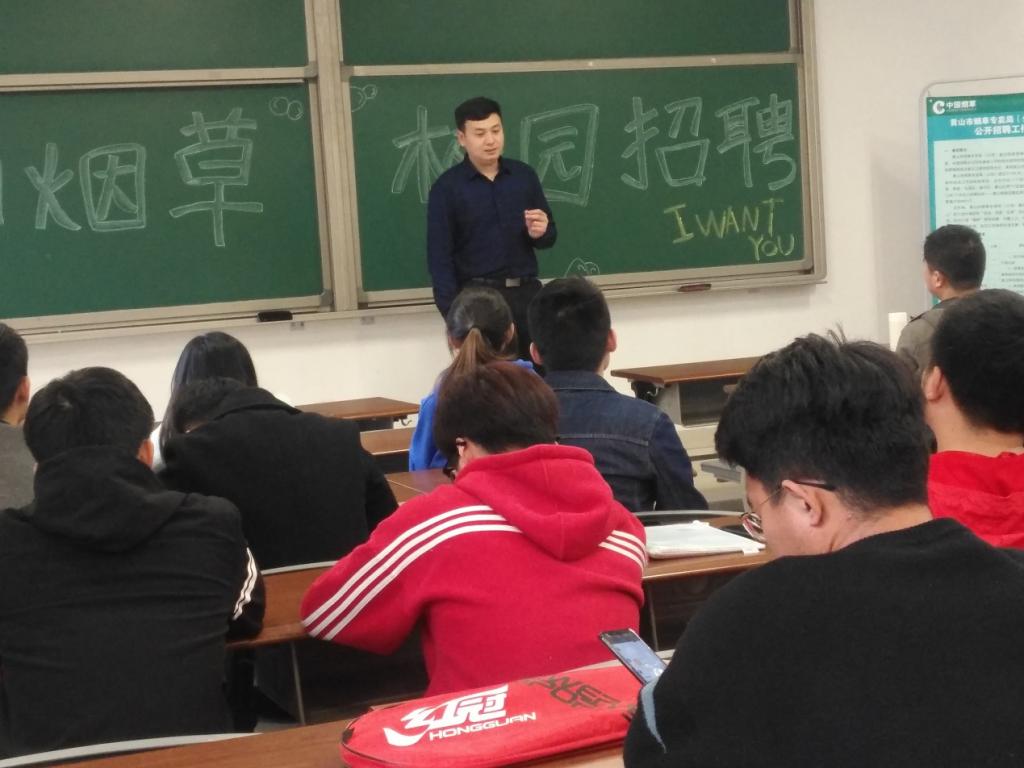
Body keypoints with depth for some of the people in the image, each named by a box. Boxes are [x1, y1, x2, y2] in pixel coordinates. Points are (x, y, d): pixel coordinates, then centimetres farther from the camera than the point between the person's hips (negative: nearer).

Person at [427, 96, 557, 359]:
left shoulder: (524, 175, 8)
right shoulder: (447, 187, -3)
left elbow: (550, 236, 16)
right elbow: (439, 256, -5)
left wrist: (539, 233, -8)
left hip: (527, 293, 4)